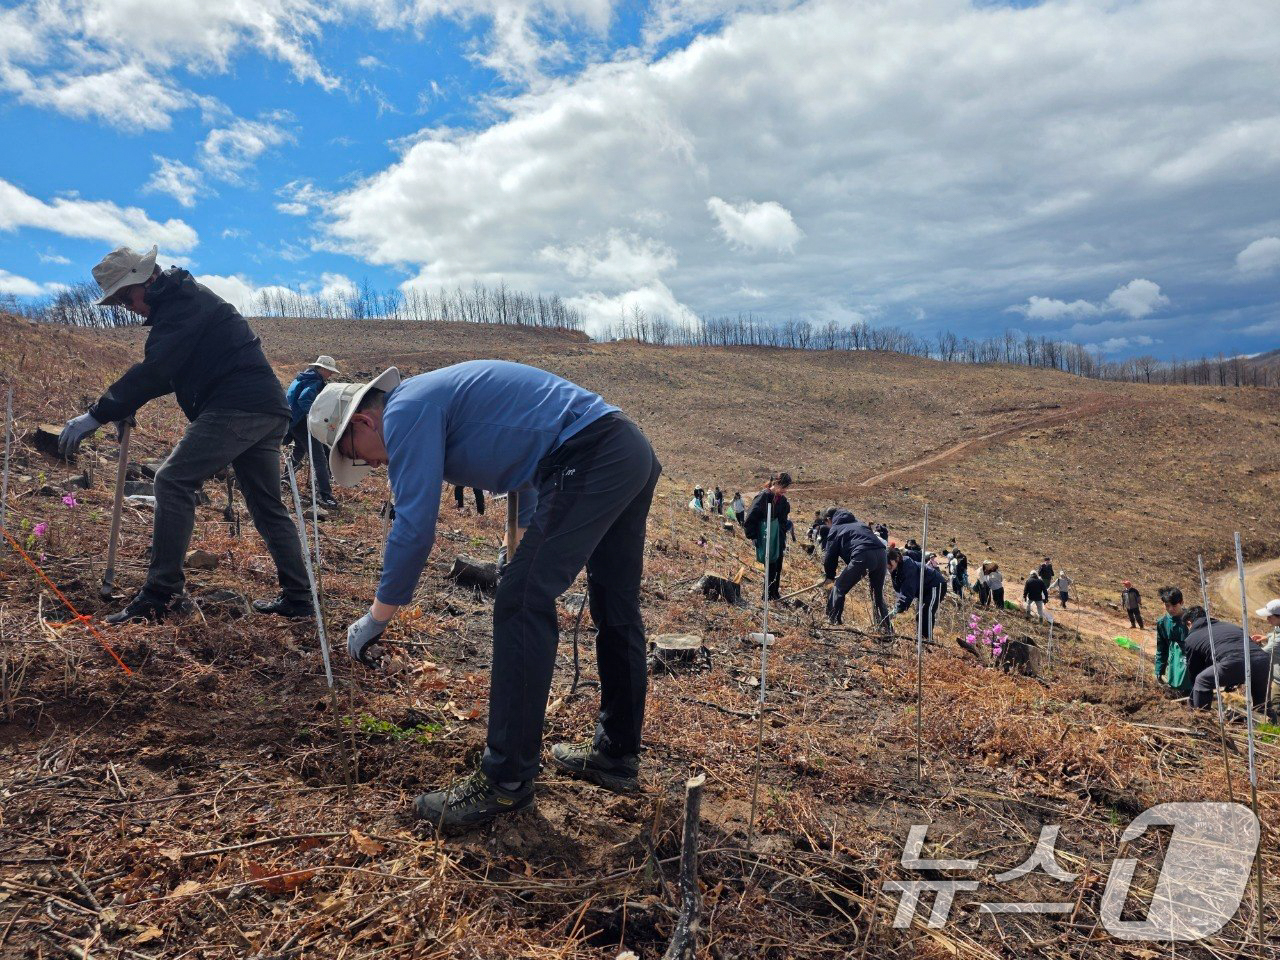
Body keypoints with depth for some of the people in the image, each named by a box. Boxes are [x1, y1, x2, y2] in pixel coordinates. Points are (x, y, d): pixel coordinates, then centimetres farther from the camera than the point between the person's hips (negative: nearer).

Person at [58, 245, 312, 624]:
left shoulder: (183, 302, -6)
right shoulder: (186, 299, 25)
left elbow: (155, 369, -18)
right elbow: (168, 372, 30)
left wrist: (98, 414, -18)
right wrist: (126, 406, 17)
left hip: (237, 407, -10)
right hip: (268, 411, 10)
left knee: (173, 481, -12)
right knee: (267, 506, 12)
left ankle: (163, 593, -12)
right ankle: (297, 598, 15)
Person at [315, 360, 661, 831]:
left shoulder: (405, 411, -4)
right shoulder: (439, 397, 26)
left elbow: (413, 527, -11)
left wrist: (375, 618, 1)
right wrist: (531, 547, 39)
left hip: (589, 460, -11)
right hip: (635, 453, 11)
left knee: (522, 607, -7)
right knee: (617, 612, 16)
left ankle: (506, 781, 1)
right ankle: (617, 755, 30)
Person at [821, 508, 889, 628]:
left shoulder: (835, 529, 17)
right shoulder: (857, 523, 36)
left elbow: (831, 556, 14)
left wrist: (830, 576, 29)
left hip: (862, 555, -6)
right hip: (881, 554, 6)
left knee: (839, 589, 6)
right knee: (878, 595, 21)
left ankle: (833, 621, 2)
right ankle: (885, 627, 20)